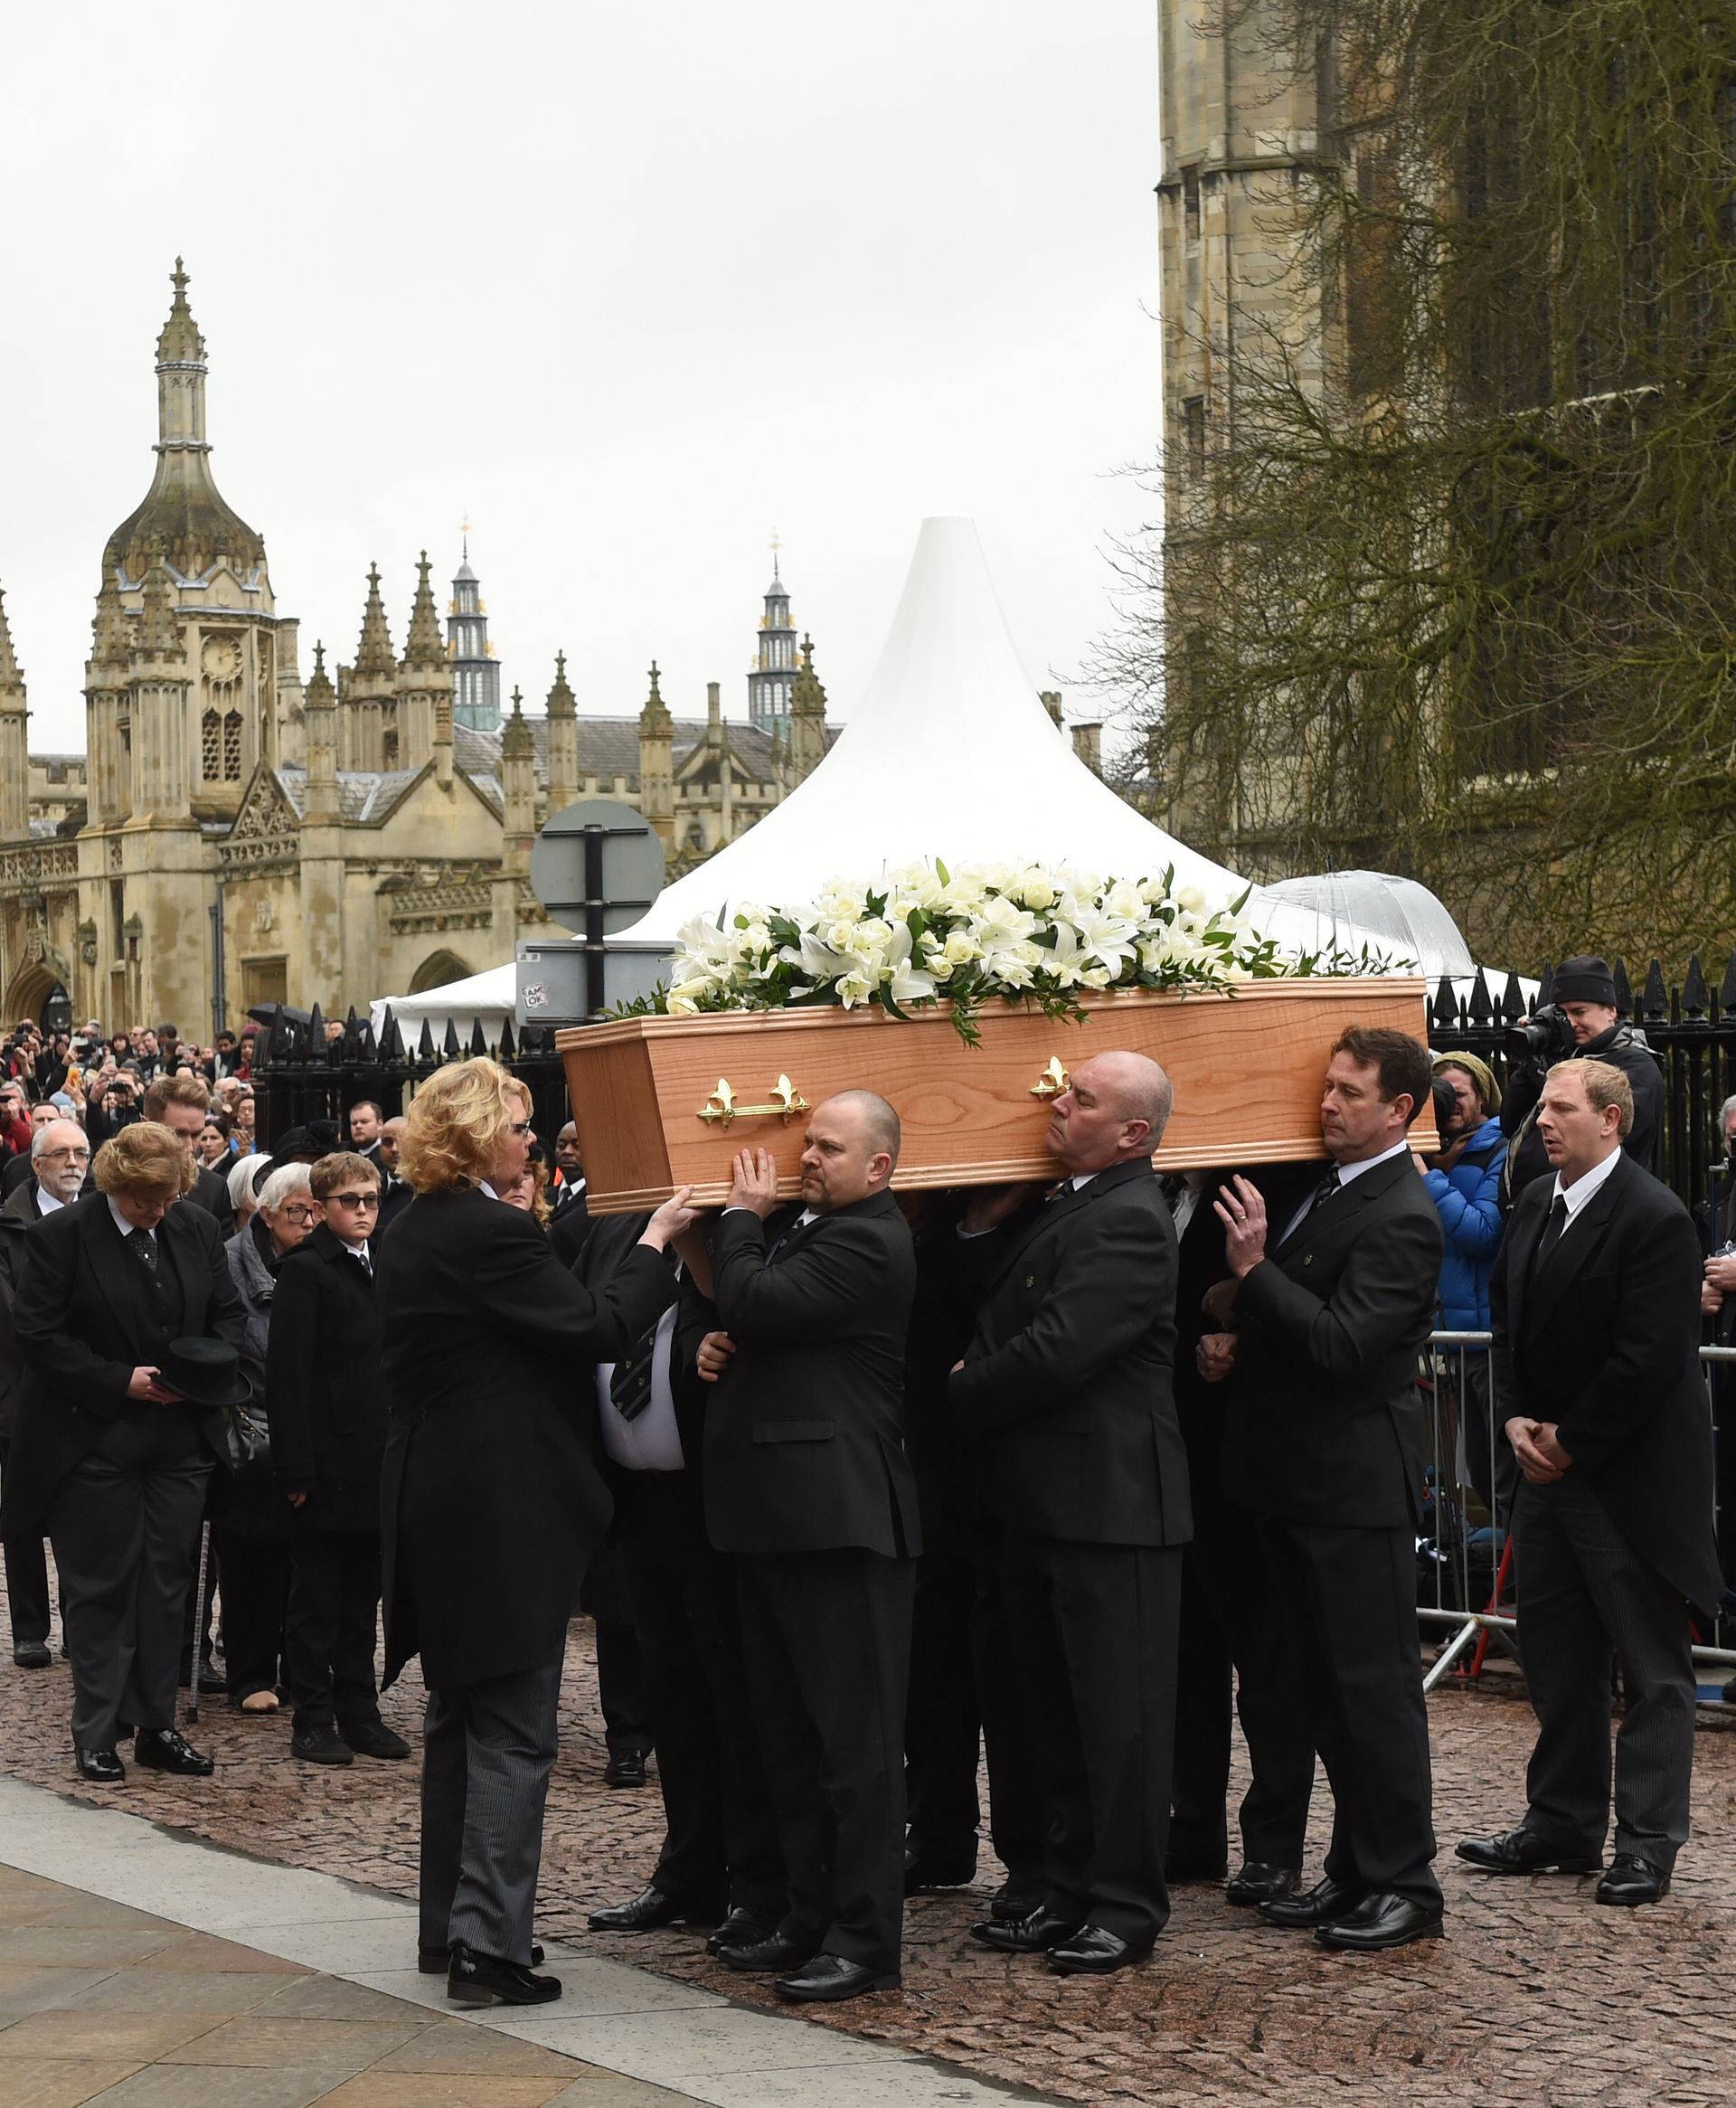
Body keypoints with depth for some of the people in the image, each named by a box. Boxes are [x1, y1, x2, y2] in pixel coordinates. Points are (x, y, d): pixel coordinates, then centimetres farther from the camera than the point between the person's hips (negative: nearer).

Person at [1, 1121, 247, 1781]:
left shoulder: (196, 1230, 5)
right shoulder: (61, 1235, -9)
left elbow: (228, 1313, 13)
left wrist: (208, 1369, -7)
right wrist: (120, 1381, -17)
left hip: (180, 1439, 4)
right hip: (93, 1441, -4)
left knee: (165, 1585, 8)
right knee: (99, 1589, 2)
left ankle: (157, 1728, 15)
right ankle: (96, 1736, 9)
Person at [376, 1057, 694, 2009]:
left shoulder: (409, 1234, 11)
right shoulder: (491, 1234, -18)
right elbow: (597, 1327, -18)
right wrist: (654, 1241, -7)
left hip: (433, 1506, 9)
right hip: (504, 1510, -9)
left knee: (458, 1719, 17)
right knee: (512, 1732, -5)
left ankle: (447, 1927, 24)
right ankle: (488, 1945, -7)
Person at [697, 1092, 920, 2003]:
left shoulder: (868, 1243, -13)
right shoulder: (798, 1224, 17)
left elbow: (756, 1303, -21)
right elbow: (741, 1318, 27)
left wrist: (741, 1216, -4)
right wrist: (717, 1345, 4)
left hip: (837, 1518, -10)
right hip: (775, 1516, 10)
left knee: (854, 1739, -5)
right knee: (789, 1739, 15)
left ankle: (865, 1939, -1)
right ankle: (810, 1919, 23)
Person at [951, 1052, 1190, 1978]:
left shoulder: (1129, 1223, -17)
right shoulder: (1064, 1208, 14)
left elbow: (1054, 1351, -23)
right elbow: (1000, 1325, 21)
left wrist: (965, 1392, -8)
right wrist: (977, 1230, 7)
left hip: (1110, 1504, -10)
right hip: (1047, 1501, 10)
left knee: (1119, 1713, -1)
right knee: (1060, 1713, 15)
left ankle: (1127, 1905, 7)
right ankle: (1068, 1892, 24)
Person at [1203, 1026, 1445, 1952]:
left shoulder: (1399, 1217, -16)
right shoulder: (1325, 1189, 13)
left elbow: (1344, 1344, -24)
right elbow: (1284, 1313, 25)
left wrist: (1254, 1270, -25)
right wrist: (1232, 1336, 5)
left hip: (1356, 1484, -9)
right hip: (1298, 1477, 9)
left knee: (1374, 1686, -4)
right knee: (1329, 1686, 14)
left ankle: (1404, 1884, 3)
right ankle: (1355, 1868, 22)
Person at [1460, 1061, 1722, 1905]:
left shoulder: (1656, 1220, -17)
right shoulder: (1534, 1207, 9)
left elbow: (1649, 1360, -21)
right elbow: (1509, 1321, 17)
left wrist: (1569, 1443, -14)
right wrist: (1517, 1417, 2)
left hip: (1630, 1478, -9)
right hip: (1549, 1465, 9)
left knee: (1651, 1668, 1)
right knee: (1555, 1655, 15)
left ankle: (1648, 1842, 7)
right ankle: (1563, 1824, 25)